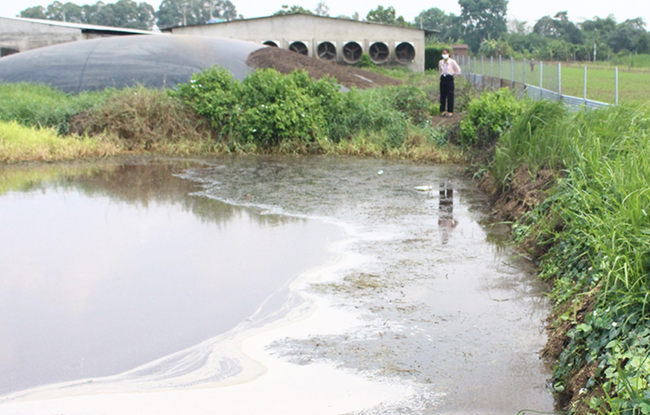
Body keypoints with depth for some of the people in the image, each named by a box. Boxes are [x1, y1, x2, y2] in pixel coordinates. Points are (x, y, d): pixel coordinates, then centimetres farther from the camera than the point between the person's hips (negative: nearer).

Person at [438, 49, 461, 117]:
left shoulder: (452, 62, -5)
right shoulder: (440, 62, 8)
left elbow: (458, 71, -1)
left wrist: (453, 75, 0)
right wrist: (442, 75, 13)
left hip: (449, 79, -4)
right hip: (442, 79, 4)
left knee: (450, 96, -3)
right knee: (442, 95, 3)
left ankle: (450, 111, 1)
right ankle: (443, 110, 10)